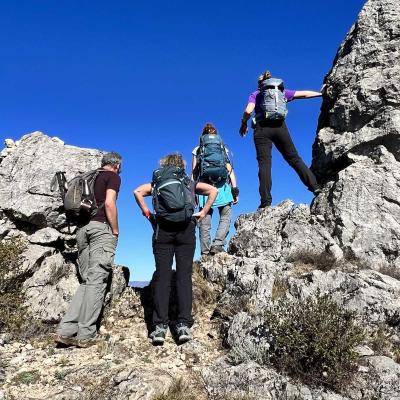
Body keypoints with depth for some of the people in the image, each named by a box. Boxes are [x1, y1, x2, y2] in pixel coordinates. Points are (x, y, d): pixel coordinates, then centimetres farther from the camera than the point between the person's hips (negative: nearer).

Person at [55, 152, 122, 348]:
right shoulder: (113, 177, 3)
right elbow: (109, 203, -11)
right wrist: (116, 231, -7)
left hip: (83, 228, 7)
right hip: (102, 228, -7)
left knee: (86, 281, 9)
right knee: (97, 281, -7)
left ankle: (66, 330, 1)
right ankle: (86, 334, -7)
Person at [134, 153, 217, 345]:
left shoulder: (156, 182, 18)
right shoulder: (190, 182, 19)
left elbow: (138, 191, 3)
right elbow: (213, 190, 8)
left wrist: (146, 212, 8)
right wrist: (204, 212, 8)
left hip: (162, 230, 0)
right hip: (186, 230, 0)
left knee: (162, 276, -1)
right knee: (184, 276, -1)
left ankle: (160, 326, -6)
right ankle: (184, 325, -6)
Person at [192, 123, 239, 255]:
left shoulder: (197, 150, 14)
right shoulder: (223, 148, 16)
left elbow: (194, 173, 7)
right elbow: (230, 170, 8)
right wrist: (235, 189, 6)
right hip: (222, 185, 0)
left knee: (205, 222, 2)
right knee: (226, 218, 3)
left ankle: (205, 252, -1)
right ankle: (217, 244, -15)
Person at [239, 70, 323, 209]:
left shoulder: (255, 94, 14)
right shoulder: (282, 91, 21)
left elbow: (248, 111, -4)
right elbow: (304, 94, 28)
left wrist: (243, 124, 13)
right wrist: (320, 93, 41)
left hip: (262, 129, -2)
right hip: (280, 126, 2)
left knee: (264, 164, -7)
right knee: (294, 158, 9)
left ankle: (266, 201, -15)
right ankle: (314, 186, 2)